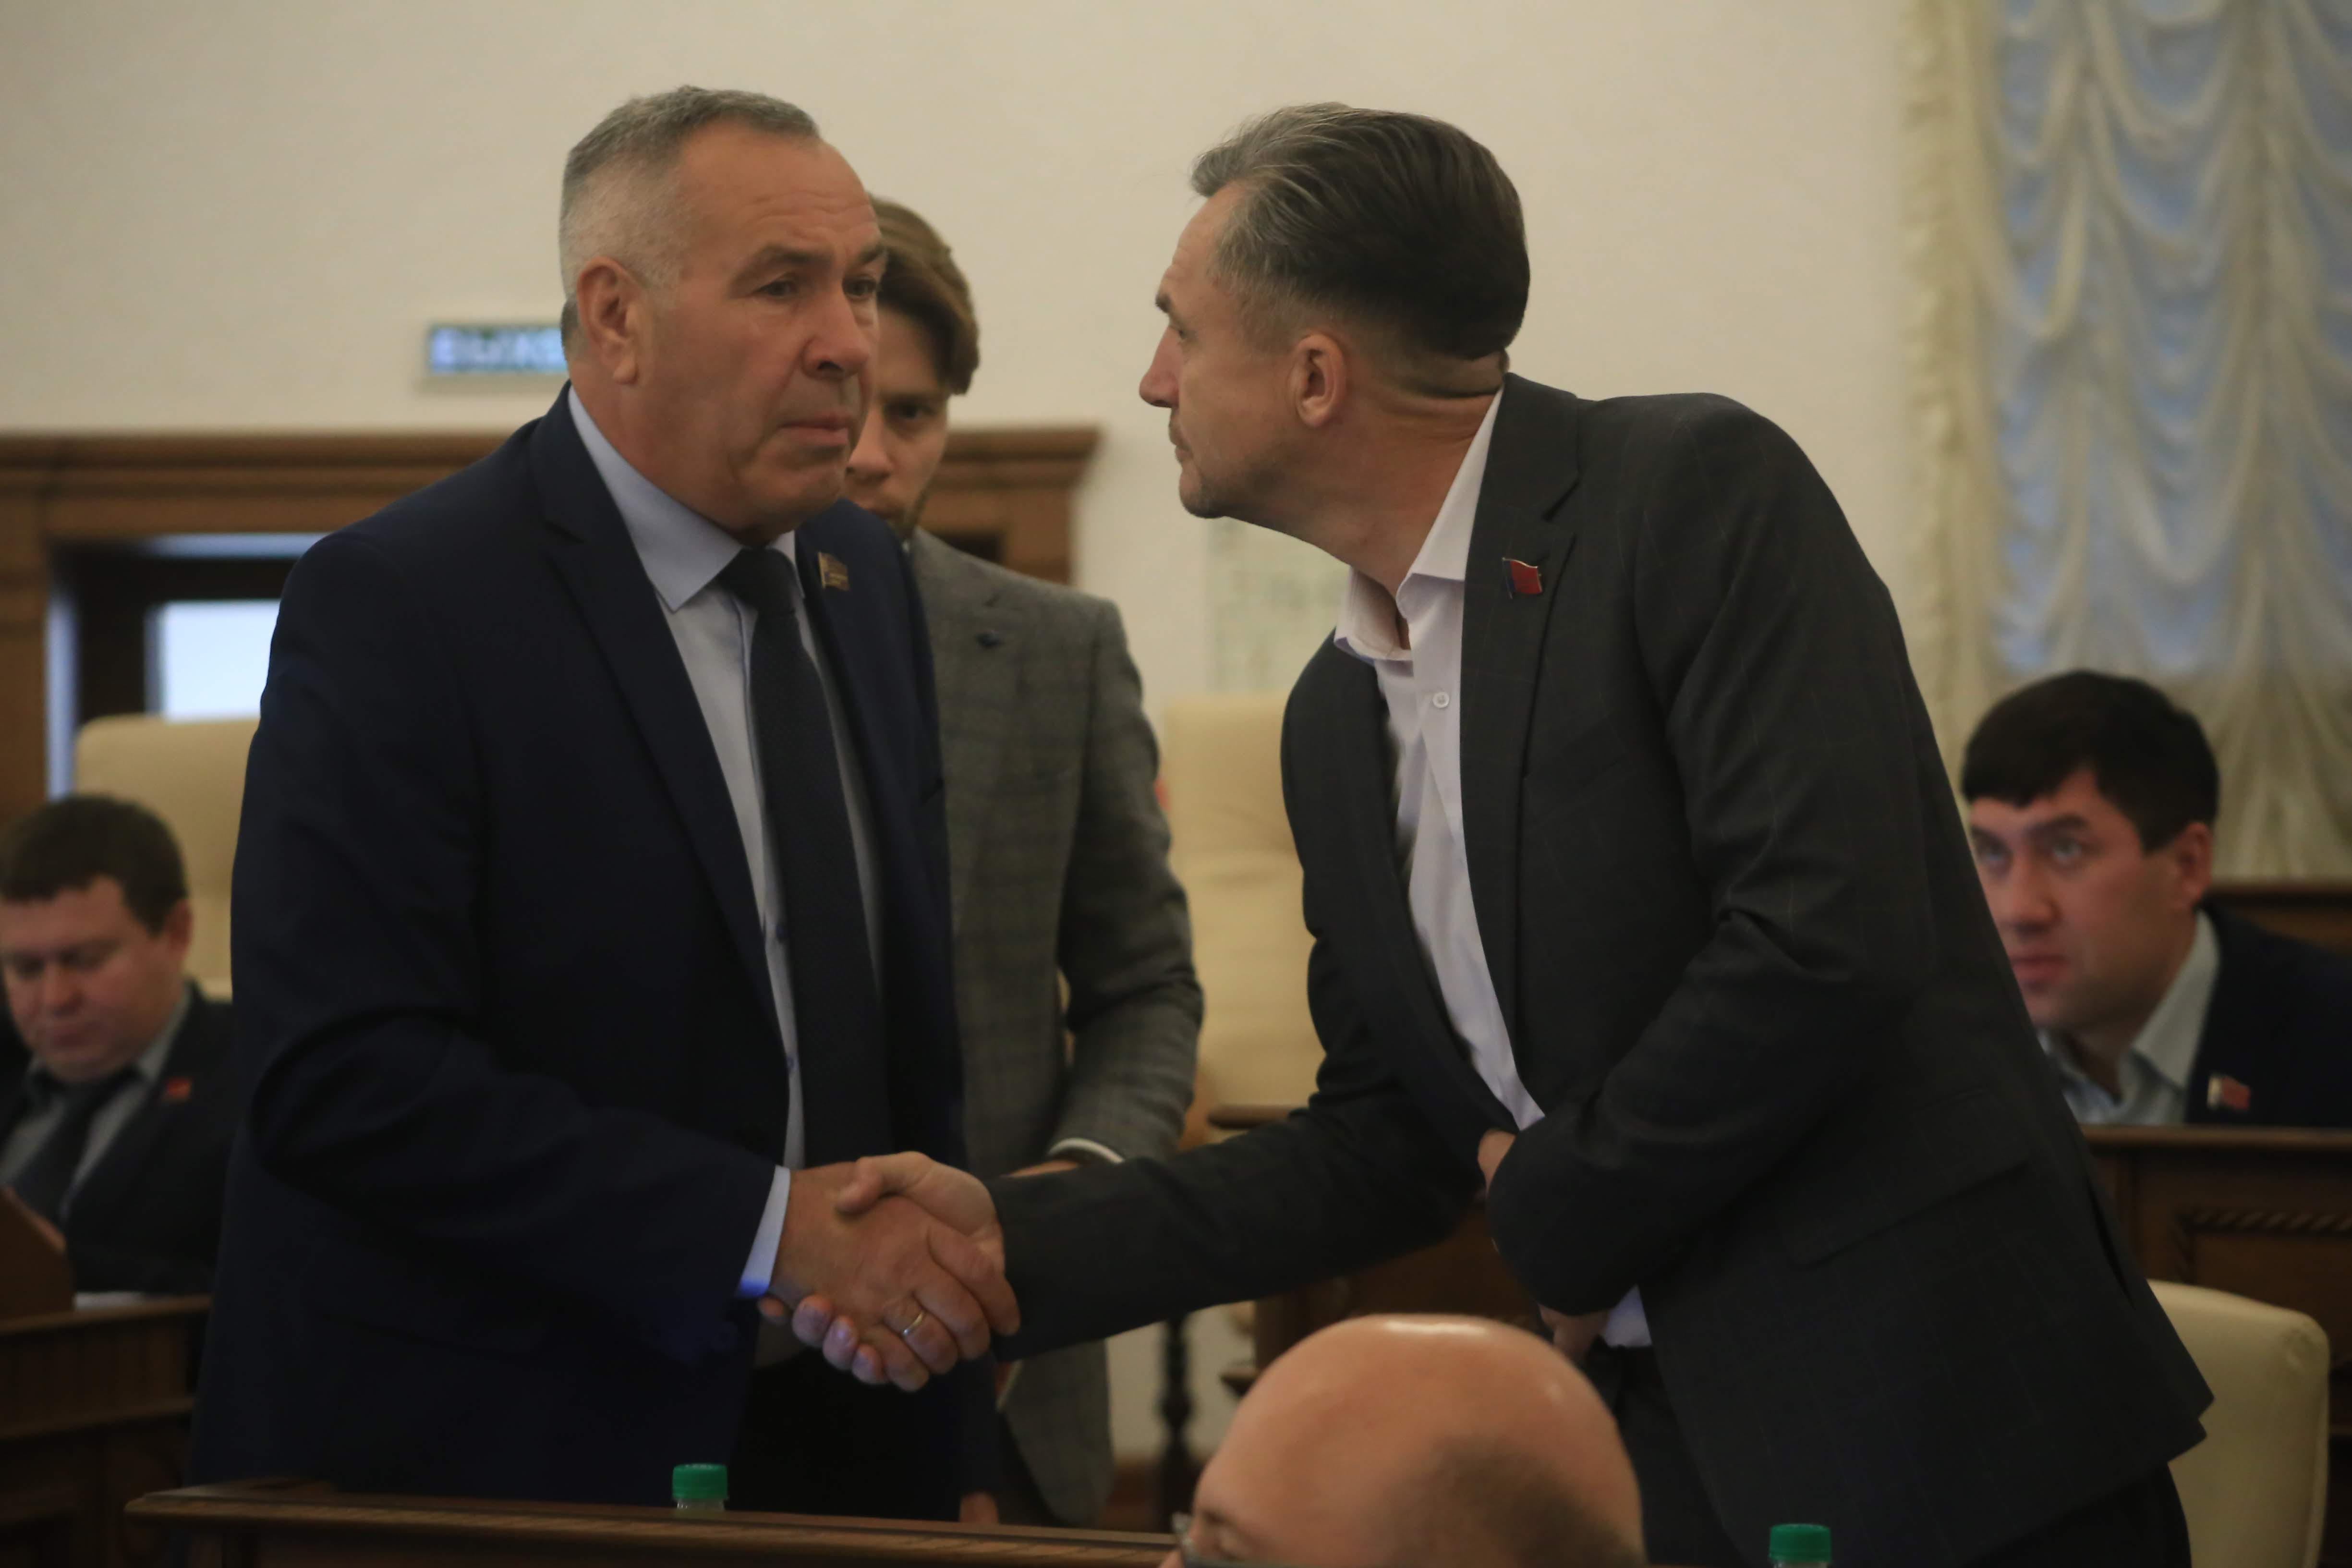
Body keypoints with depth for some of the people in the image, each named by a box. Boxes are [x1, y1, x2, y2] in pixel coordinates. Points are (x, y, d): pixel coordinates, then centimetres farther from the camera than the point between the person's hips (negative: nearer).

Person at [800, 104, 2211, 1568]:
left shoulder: (1699, 492, -11)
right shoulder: (1336, 718, 13)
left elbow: (1832, 938, -21)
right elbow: (1387, 1142, 15)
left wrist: (1561, 1208, -9)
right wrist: (1019, 1240, 4)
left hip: (1929, 1413, -7)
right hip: (1672, 1448, 7)